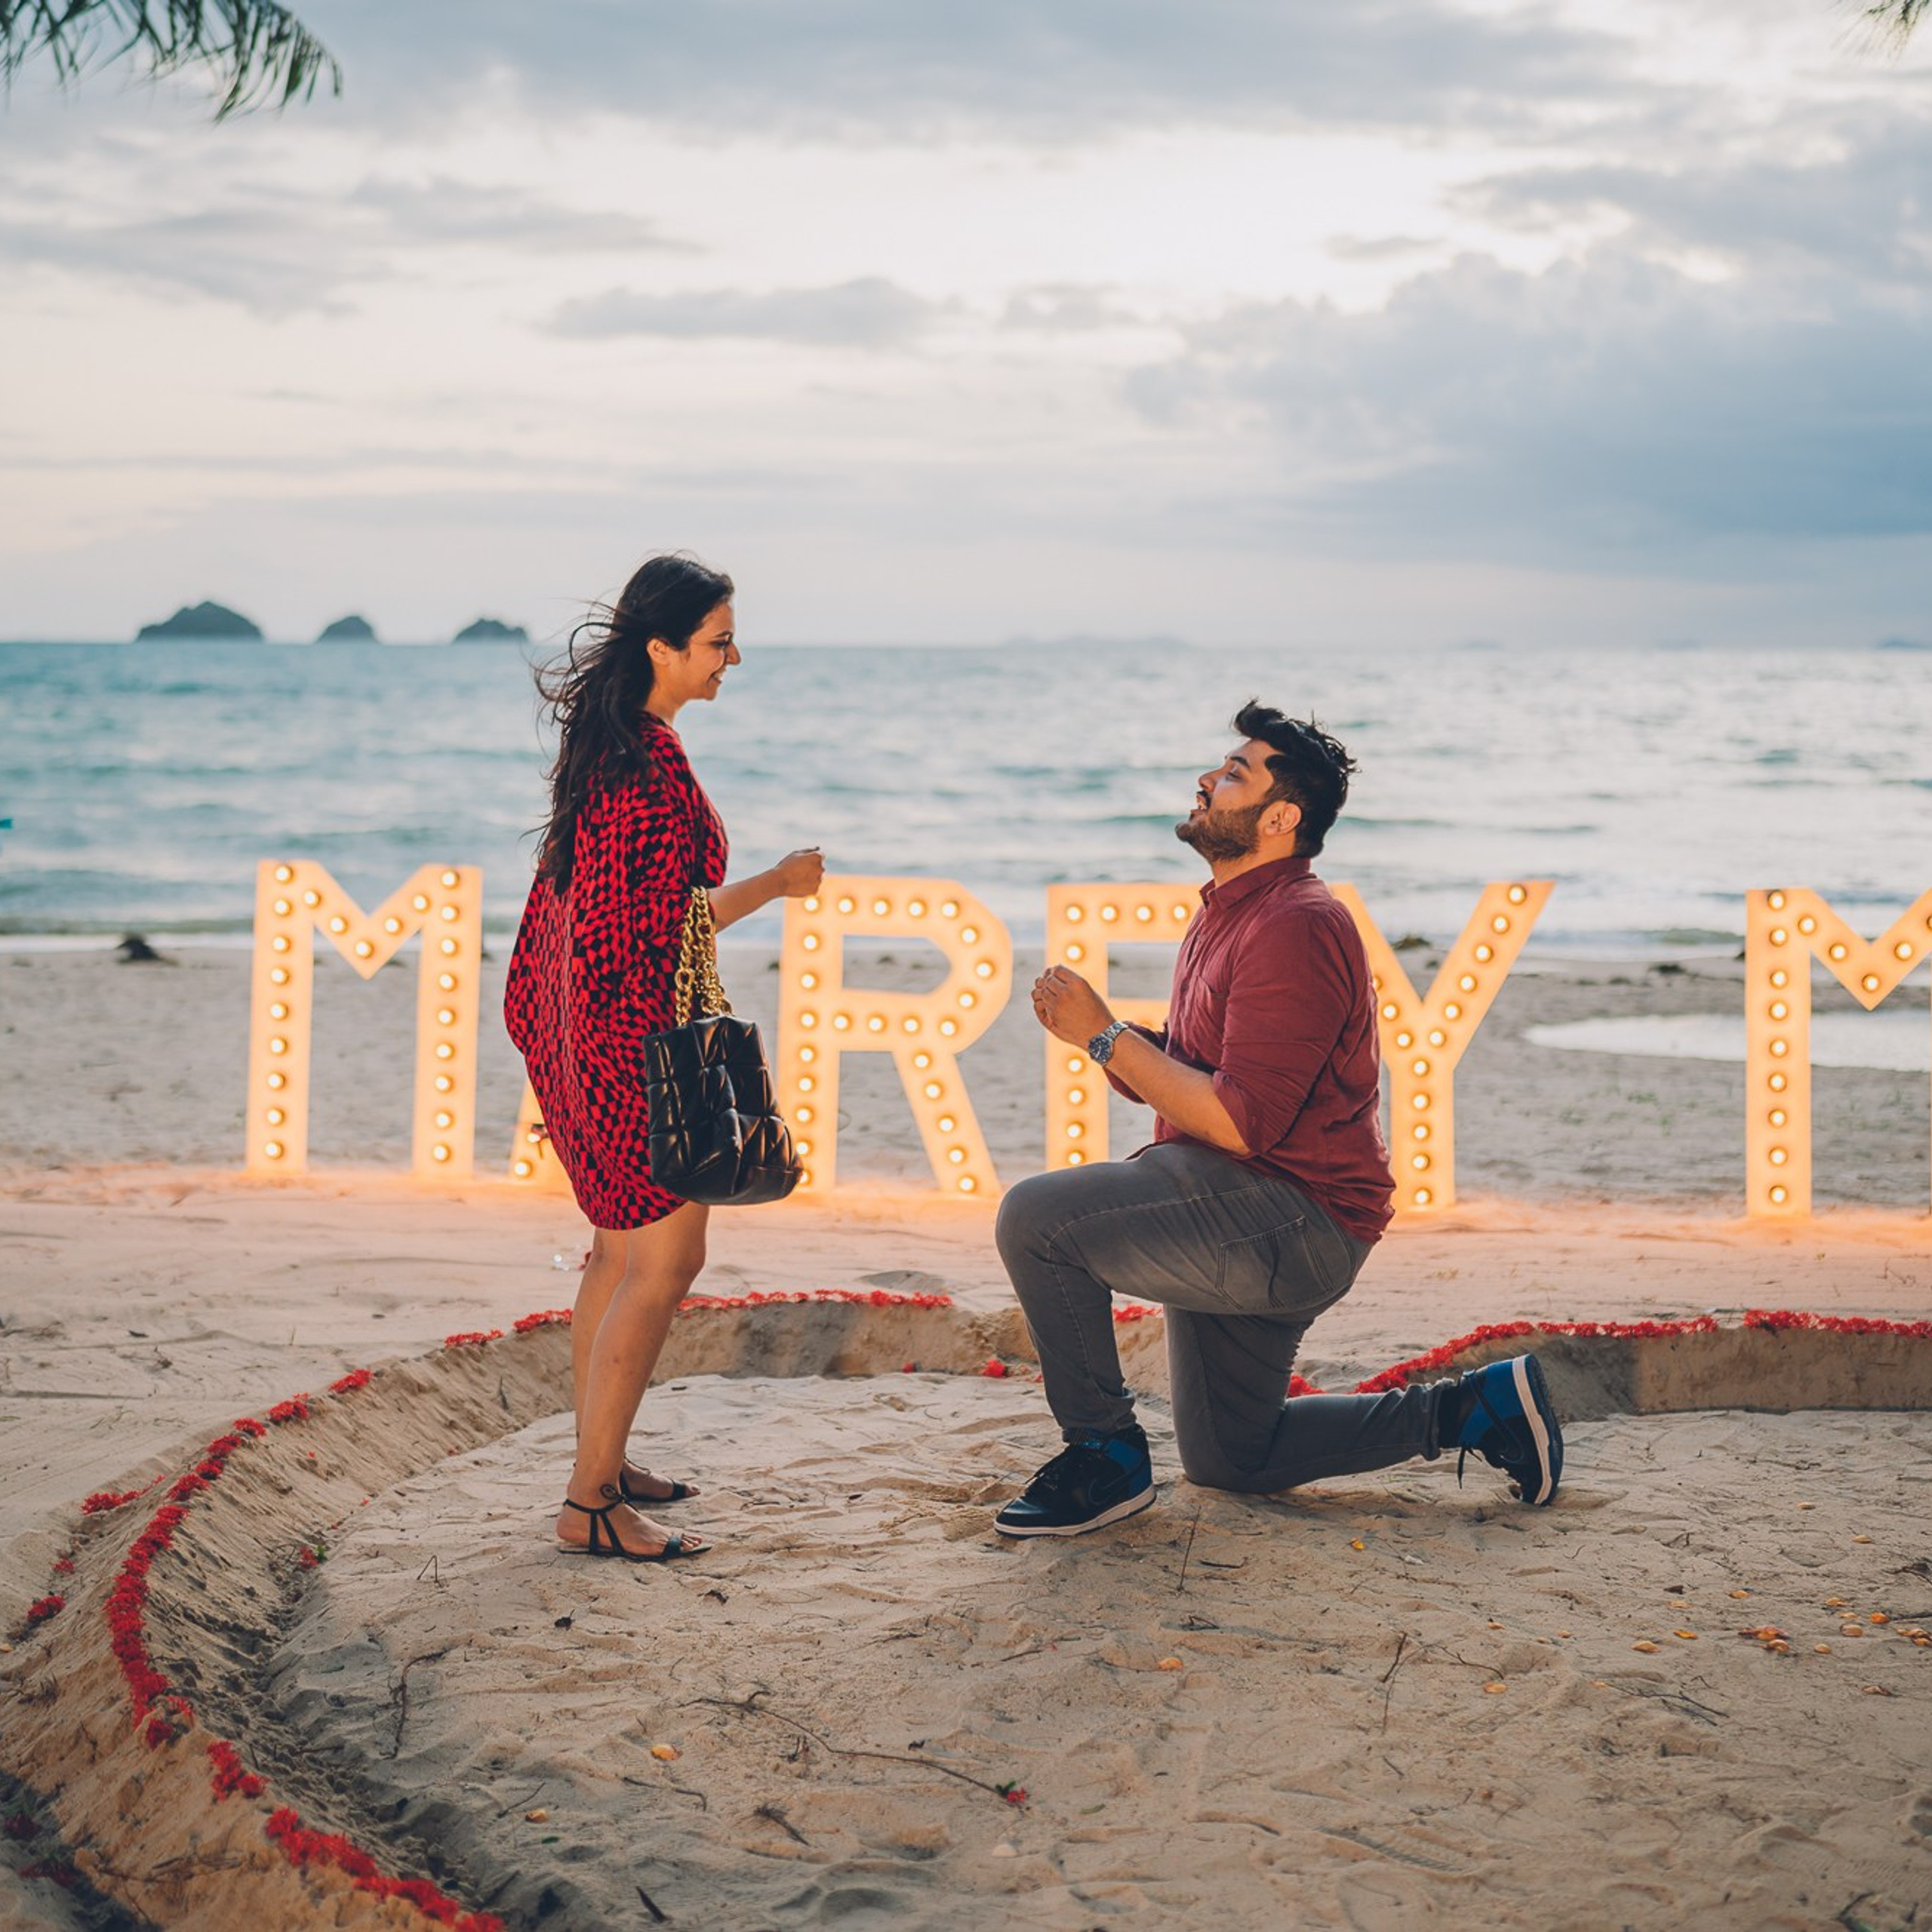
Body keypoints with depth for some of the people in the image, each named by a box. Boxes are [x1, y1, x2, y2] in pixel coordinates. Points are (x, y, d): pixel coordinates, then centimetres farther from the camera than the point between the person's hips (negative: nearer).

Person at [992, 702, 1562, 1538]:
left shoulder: (1295, 928, -18)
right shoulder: (1226, 913, 16)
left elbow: (1240, 1122, -26)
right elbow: (1179, 1084, 18)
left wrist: (1108, 1036, -20)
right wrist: (1097, 1035, -1)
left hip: (1294, 1223, -11)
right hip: (1249, 1221, 11)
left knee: (1036, 1218, -24)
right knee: (1228, 1459, 22)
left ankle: (1105, 1455, -9)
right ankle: (1475, 1407, 26)